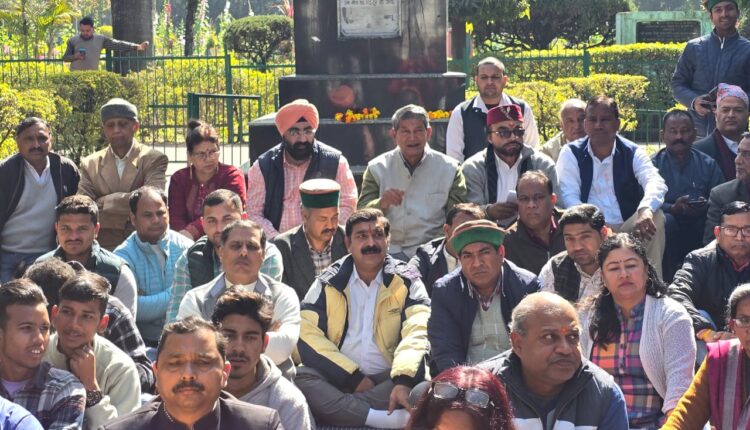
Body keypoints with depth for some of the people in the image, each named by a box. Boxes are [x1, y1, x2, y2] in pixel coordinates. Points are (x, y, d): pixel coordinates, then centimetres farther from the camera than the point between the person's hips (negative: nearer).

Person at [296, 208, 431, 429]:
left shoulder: (406, 282, 4)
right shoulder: (328, 283, 8)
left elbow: (416, 333, -12)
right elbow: (307, 334, -5)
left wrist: (403, 380, -31)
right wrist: (354, 378, -15)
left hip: (388, 378, -1)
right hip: (338, 379, 1)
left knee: (420, 382, -31)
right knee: (301, 378, -30)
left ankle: (339, 410, -27)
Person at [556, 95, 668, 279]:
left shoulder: (634, 153, 4)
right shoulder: (571, 153, 3)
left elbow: (655, 183, -16)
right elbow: (569, 196, -9)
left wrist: (646, 210, -41)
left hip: (628, 228, 2)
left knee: (655, 216, -26)